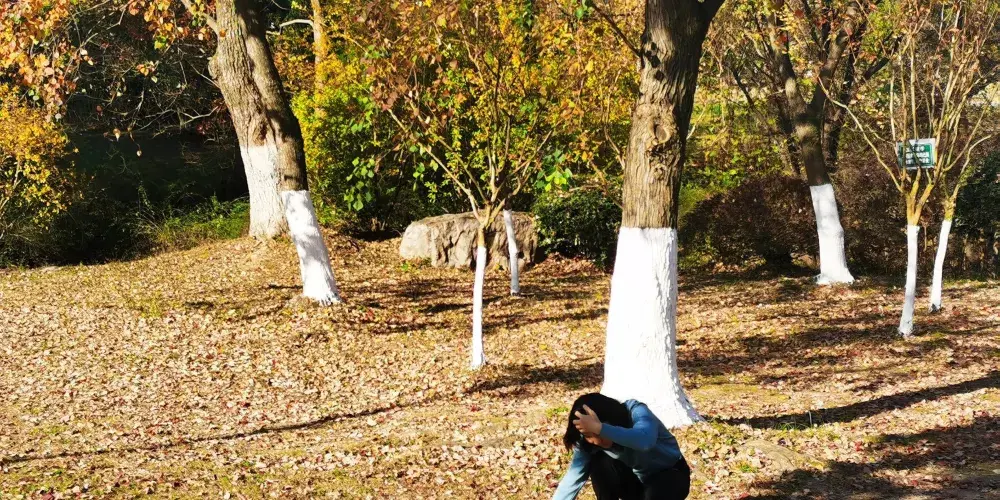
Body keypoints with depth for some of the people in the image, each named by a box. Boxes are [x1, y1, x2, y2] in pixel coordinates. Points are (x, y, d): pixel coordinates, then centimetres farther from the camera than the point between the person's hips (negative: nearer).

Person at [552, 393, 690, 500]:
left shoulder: (636, 412, -34)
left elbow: (645, 440, -55)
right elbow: (574, 476, -20)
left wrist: (600, 428, -62)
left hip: (671, 475, -4)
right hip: (636, 478, 4)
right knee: (599, 464, -24)